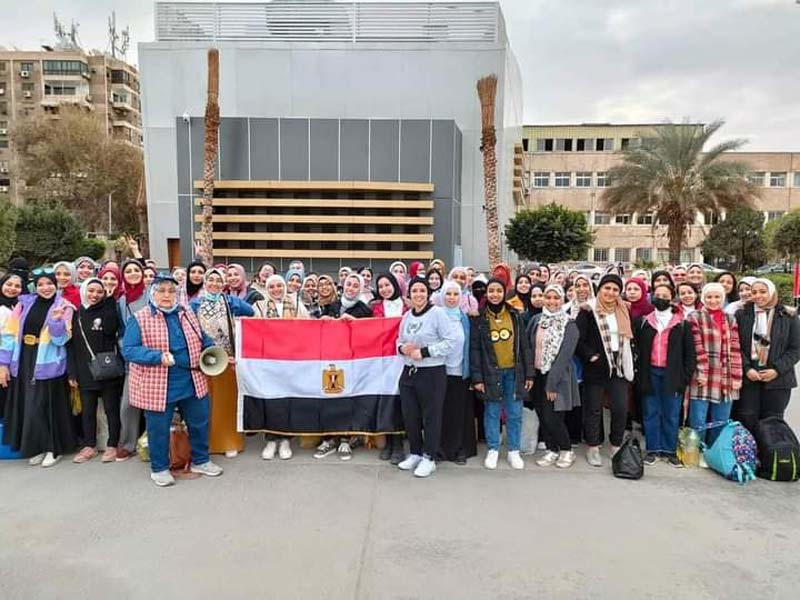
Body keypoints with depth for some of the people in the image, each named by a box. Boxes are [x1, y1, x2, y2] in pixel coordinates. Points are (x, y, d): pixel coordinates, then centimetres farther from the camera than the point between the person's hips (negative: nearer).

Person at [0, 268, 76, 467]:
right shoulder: (25, 303, 5)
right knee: (29, 406, 9)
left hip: (48, 364, -3)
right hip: (23, 363, 3)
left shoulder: (63, 307, -2)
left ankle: (53, 448, 13)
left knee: (48, 405, 1)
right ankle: (37, 447, 22)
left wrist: (56, 320, -25)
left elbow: (60, 340, -7)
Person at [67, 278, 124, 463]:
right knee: (87, 410, 11)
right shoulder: (77, 314, 7)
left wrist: (109, 301, -10)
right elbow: (71, 344, 7)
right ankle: (89, 446, 22)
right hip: (85, 370, 3)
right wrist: (72, 372, 2)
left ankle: (112, 446, 13)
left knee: (111, 409, 4)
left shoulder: (108, 309, 2)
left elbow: (110, 329, -15)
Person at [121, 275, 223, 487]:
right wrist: (159, 357, -27)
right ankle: (159, 468, 30)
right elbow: (128, 350, -16)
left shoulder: (188, 314, 7)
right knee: (159, 429, 9)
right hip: (158, 387, -5)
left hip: (192, 383, 5)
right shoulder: (139, 319, -9)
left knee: (200, 422, 15)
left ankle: (200, 461, 35)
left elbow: (203, 339, 18)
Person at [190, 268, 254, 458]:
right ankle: (206, 441, 15)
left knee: (227, 399, 4)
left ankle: (229, 442, 13)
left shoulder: (230, 301, 5)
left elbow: (253, 312, 2)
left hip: (227, 359, 0)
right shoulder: (195, 304, 6)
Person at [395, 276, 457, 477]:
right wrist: (402, 348, -4)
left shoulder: (437, 313, -10)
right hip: (409, 372, 6)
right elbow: (400, 340, 20)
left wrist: (425, 352, -19)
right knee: (410, 415, 12)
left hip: (432, 373, -6)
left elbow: (451, 341, -16)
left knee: (431, 416, 4)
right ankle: (415, 453, 30)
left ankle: (429, 458, 17)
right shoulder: (407, 316, 9)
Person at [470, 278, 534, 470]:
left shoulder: (515, 315, 3)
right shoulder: (480, 318, -1)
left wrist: (529, 373, 1)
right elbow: (474, 348, -3)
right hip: (491, 372, -1)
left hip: (514, 371, 1)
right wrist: (476, 377, -8)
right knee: (492, 413, 6)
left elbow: (524, 345, 5)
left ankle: (514, 451, 19)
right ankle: (492, 450, 20)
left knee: (515, 414, 6)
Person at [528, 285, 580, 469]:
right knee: (542, 416, 8)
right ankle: (552, 450, 27)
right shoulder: (536, 320, 6)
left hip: (558, 377, -4)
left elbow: (564, 355, -13)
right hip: (537, 375, 4)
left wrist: (552, 383, -17)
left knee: (552, 418, -6)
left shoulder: (569, 325, -7)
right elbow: (527, 347, 6)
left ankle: (567, 450, 17)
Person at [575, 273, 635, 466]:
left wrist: (628, 362, 8)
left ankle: (616, 447, 18)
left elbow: (629, 338, 17)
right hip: (596, 368, -4)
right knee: (594, 409, 5)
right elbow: (578, 340, -10)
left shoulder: (623, 312, 10)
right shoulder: (588, 312, -6)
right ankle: (592, 448, 16)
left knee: (621, 408, 1)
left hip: (618, 367, 4)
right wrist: (591, 356, -18)